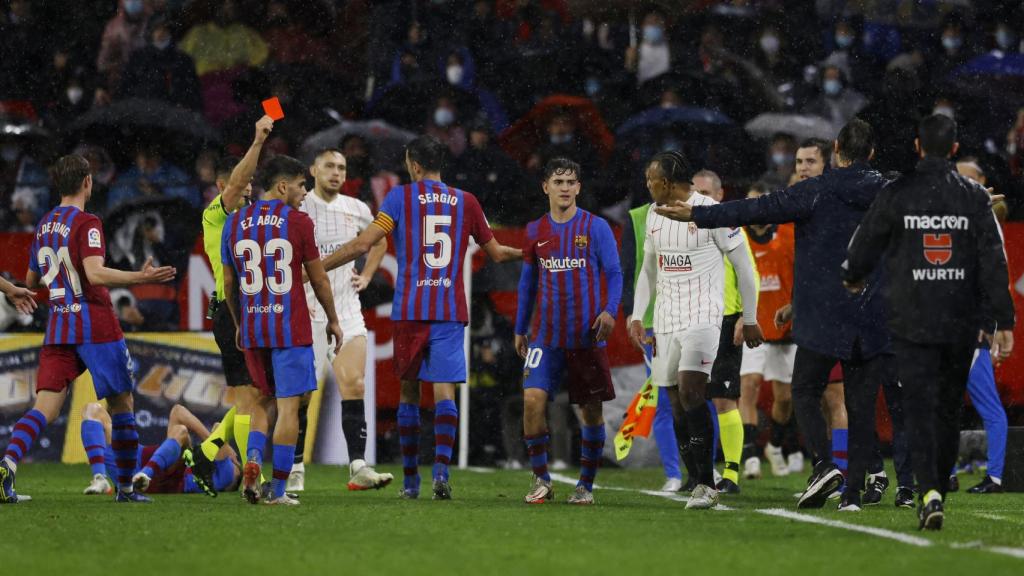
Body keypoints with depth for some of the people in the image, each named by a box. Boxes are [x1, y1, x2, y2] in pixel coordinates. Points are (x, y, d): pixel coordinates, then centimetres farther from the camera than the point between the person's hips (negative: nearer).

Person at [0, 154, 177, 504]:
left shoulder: (44, 226, 13)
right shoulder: (86, 224, -9)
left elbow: (31, 281, 24)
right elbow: (95, 274, -24)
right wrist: (140, 278, -24)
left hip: (58, 328, 6)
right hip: (96, 326, -6)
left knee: (45, 407, -4)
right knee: (121, 403, 10)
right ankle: (125, 486, 14)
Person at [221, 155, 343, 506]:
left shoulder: (235, 223, 7)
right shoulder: (298, 221, -6)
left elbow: (228, 283, 12)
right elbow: (319, 279, 0)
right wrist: (333, 320, 12)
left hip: (252, 329, 4)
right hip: (291, 329, -4)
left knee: (263, 401, 20)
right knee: (288, 406, 0)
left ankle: (253, 459, -5)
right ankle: (278, 490, -2)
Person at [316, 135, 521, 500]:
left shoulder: (401, 197, 1)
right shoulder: (466, 202, 9)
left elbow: (362, 244, -6)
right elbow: (496, 253, 19)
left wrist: (319, 267, 3)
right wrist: (527, 253, 39)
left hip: (409, 311, -1)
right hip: (450, 312, 1)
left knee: (408, 390, 10)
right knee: (444, 391, -5)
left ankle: (410, 479, 13)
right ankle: (441, 470, -24)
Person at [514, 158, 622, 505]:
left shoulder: (595, 227, 1)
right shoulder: (535, 231, 10)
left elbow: (614, 274, 0)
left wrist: (610, 310, -17)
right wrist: (520, 329, 18)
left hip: (587, 334, -2)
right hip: (546, 334, 2)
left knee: (591, 410, 2)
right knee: (533, 399, -14)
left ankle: (586, 485, 15)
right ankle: (541, 481, -3)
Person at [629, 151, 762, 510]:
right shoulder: (655, 214, 12)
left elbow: (742, 265, -3)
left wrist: (750, 319, 0)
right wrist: (637, 316, 13)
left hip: (702, 315, -7)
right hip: (667, 319, 7)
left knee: (690, 390, -21)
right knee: (677, 401, 3)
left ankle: (706, 483, -18)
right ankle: (703, 481, 10)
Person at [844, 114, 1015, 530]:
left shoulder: (896, 194, -4)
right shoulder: (974, 196, 0)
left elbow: (864, 246, 5)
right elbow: (994, 261, -4)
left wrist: (854, 279, 28)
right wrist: (1002, 322, -1)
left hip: (912, 321, -2)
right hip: (962, 323, 2)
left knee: (920, 409, -3)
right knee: (949, 409, 14)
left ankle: (929, 492, -22)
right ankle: (938, 491, 22)